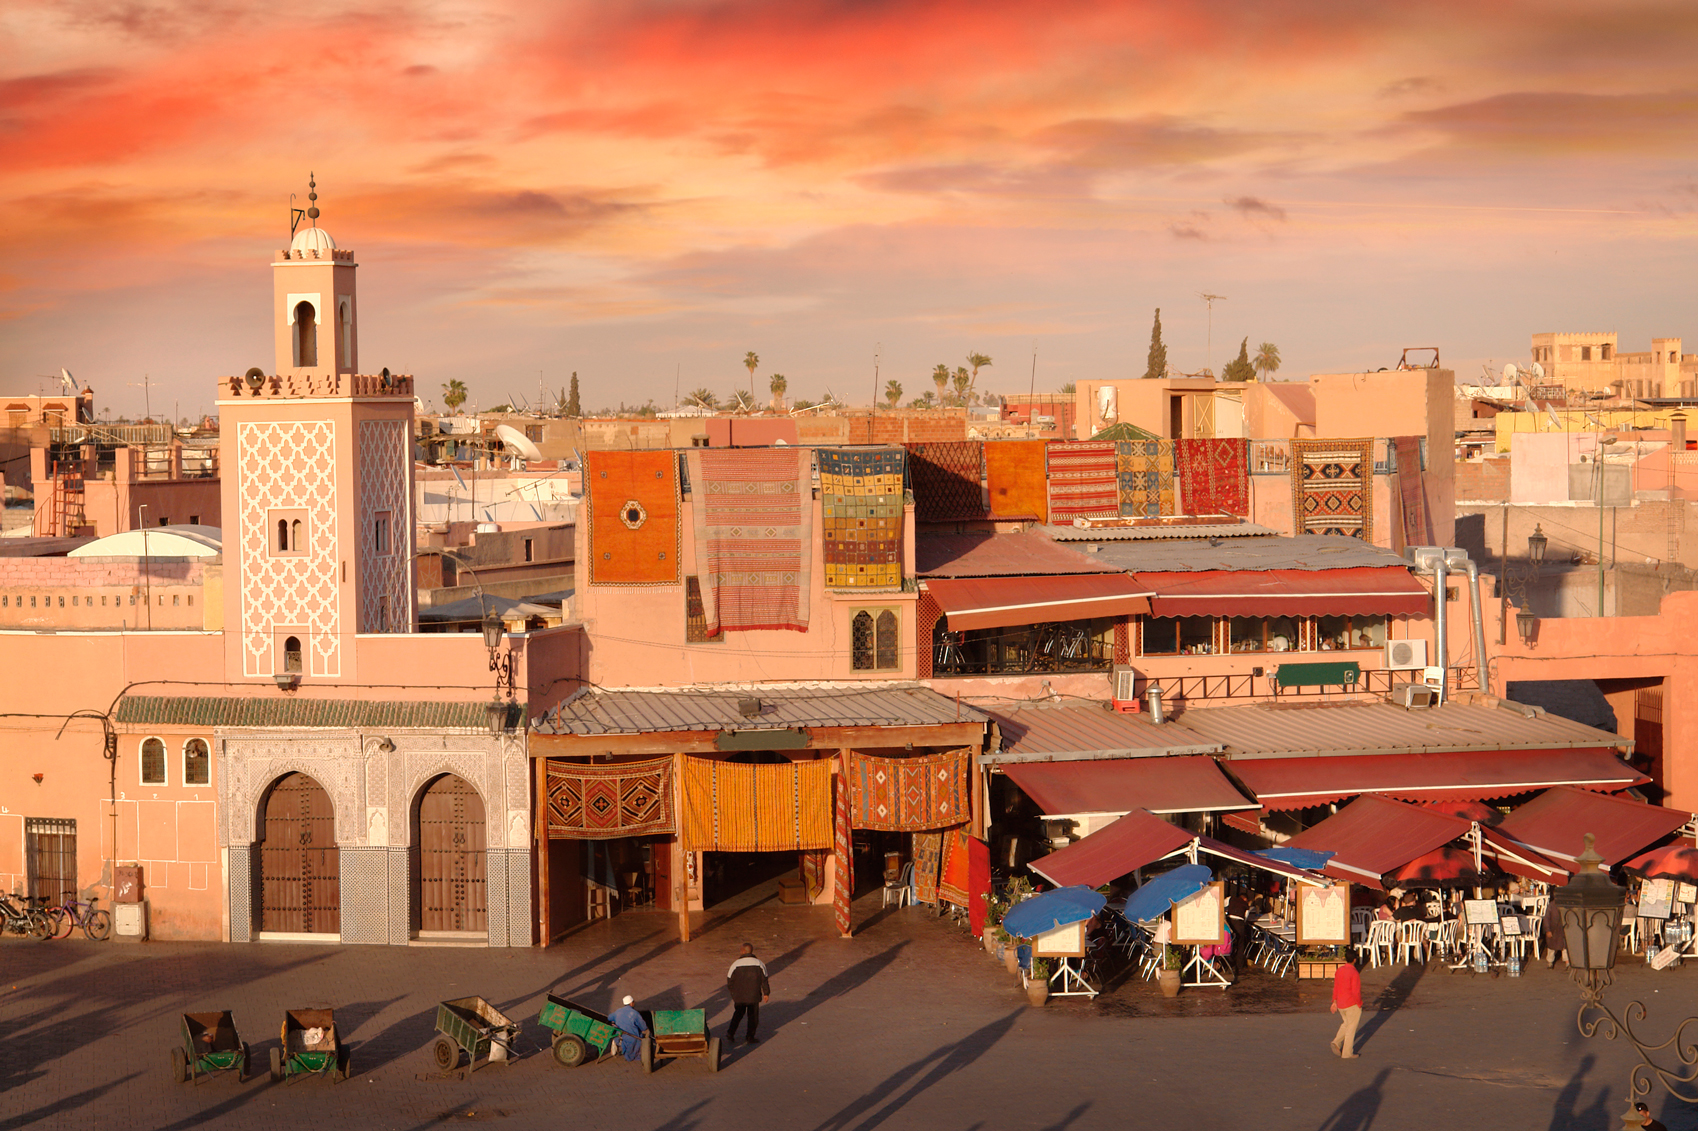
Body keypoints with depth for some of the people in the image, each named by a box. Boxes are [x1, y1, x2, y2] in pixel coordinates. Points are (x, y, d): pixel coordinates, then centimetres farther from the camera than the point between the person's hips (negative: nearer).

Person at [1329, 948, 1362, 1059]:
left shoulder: (1339, 970, 1)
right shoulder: (1354, 973, -20)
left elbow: (1336, 987, 7)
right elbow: (1356, 991, -20)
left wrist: (1334, 1002, 15)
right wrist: (1359, 1004, -7)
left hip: (1340, 1004, 7)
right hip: (1352, 1004, -7)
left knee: (1346, 1023, 26)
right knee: (1351, 1028, 7)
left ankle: (1337, 1042, 10)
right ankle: (1347, 1053, 13)